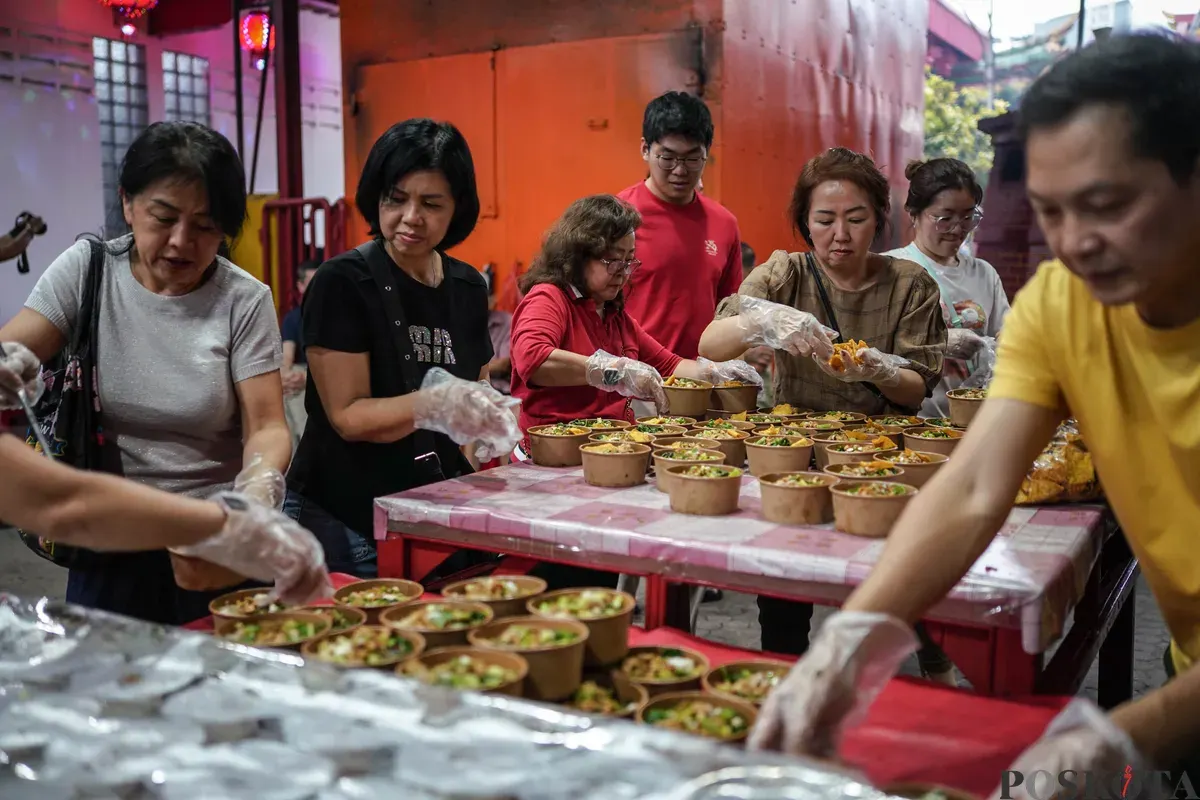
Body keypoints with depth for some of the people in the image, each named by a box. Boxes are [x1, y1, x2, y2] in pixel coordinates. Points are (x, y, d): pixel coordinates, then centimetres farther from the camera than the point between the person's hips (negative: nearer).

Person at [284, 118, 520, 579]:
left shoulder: (468, 288, 5)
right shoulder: (343, 282, -12)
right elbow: (348, 415, -16)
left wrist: (492, 425, -4)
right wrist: (432, 405, -32)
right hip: (344, 521, -5)